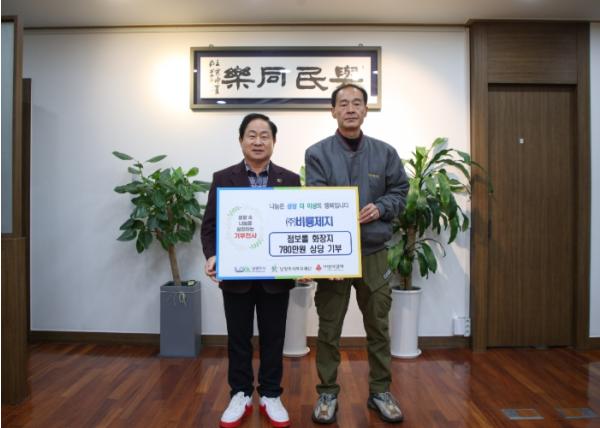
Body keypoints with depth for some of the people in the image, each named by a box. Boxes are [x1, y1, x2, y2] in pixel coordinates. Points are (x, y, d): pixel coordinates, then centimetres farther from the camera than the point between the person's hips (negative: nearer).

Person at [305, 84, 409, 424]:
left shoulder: (385, 152, 6)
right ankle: (328, 393, 25)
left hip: (374, 252, 3)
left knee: (378, 325, 12)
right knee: (329, 328, 8)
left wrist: (380, 208, -11)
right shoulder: (317, 153, -3)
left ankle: (380, 391, 30)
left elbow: (400, 192, 11)